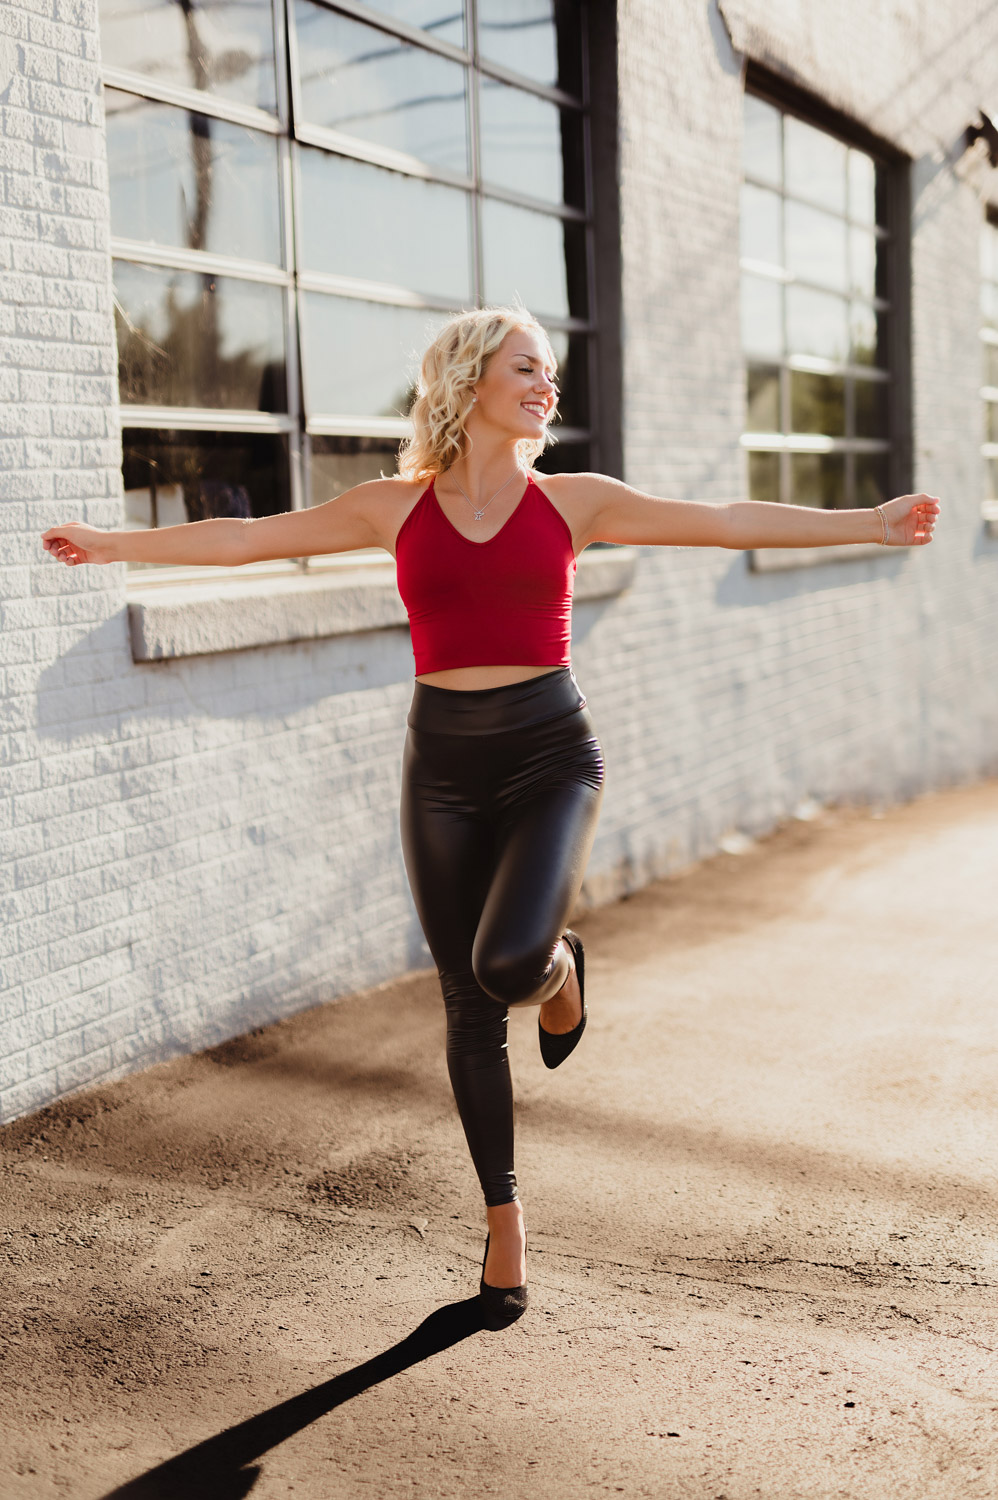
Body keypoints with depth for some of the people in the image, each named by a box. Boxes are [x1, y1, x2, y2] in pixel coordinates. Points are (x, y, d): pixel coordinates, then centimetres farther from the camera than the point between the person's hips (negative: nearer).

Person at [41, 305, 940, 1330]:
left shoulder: (573, 500, 4)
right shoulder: (398, 507, 4)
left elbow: (733, 524, 3)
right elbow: (246, 537, 9)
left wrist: (870, 524, -1)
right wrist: (114, 545, 11)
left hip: (550, 753, -1)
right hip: (444, 763, 1)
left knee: (507, 962, -26)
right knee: (468, 1006, 6)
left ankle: (558, 966, 14)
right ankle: (504, 1221, 24)